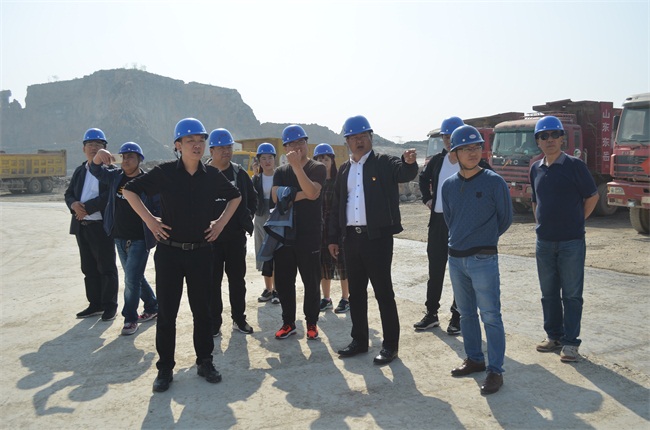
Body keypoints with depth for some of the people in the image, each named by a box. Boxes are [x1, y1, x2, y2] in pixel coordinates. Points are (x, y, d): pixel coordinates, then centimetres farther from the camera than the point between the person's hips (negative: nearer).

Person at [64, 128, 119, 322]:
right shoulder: (79, 171, 15)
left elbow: (109, 196, -18)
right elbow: (68, 194, 12)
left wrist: (87, 208, -20)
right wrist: (74, 204, -10)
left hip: (102, 226, -7)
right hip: (81, 226, 7)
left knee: (106, 268, 2)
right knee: (89, 268, 13)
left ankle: (110, 305, 13)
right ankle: (95, 304, 24)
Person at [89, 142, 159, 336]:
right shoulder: (116, 176, 5)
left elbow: (160, 208, -9)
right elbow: (95, 170, -1)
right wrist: (99, 155, -23)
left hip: (139, 239, -6)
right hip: (120, 237, 7)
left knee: (132, 279, -6)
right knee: (135, 277, 17)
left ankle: (130, 318, 7)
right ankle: (152, 307, 34)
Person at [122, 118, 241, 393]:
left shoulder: (212, 175, 1)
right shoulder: (165, 172, -6)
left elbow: (235, 197, 18)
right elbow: (129, 190, 2)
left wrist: (221, 221, 6)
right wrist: (149, 220, -5)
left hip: (201, 252, 2)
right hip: (169, 252, -2)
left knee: (202, 309, 10)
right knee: (166, 311, 4)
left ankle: (204, 362, 25)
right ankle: (165, 368, 18)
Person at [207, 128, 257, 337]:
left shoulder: (239, 173, 5)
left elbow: (252, 199, 14)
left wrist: (247, 217, 3)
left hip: (236, 236, 3)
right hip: (211, 238, -3)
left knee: (237, 280, 12)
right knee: (213, 282, 5)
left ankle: (239, 318, 25)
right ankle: (214, 323, 17)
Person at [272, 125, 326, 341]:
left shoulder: (317, 168, -1)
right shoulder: (280, 172, 9)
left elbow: (313, 193, -19)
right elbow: (277, 198, -7)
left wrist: (297, 166, -23)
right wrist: (302, 195, -14)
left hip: (309, 236, -3)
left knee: (311, 282, 4)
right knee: (283, 281, 8)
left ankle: (311, 322, 20)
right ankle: (288, 322, 22)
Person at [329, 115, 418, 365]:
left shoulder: (384, 163, -2)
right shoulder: (344, 170, 13)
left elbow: (405, 174, -22)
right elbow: (336, 206, 16)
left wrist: (409, 162, -45)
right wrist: (333, 238, 13)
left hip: (378, 236, -5)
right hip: (351, 238, 6)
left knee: (383, 292, 0)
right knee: (356, 292, 13)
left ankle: (390, 345, 11)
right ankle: (359, 340, 26)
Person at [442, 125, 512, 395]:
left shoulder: (494, 182, -7)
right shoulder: (449, 185, 6)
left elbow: (505, 218, 2)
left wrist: (484, 239, 9)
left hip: (483, 259, -5)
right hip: (455, 258, 5)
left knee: (490, 316, -3)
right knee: (466, 313, 15)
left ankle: (495, 370, 6)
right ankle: (474, 359, 30)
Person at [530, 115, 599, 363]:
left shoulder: (574, 165, -7)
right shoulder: (536, 169, 8)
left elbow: (592, 197, -1)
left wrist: (576, 222, 1)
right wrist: (541, 223, 11)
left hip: (571, 242, -5)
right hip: (544, 241, 5)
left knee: (571, 294, 2)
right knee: (549, 293, 13)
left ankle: (570, 342, 10)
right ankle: (553, 336, 25)